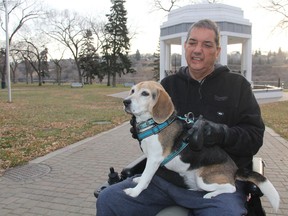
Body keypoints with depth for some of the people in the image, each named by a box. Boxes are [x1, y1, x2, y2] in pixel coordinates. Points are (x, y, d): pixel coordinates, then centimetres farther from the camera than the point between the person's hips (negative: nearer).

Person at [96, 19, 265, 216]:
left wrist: (223, 134, -22)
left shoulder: (237, 85, 3)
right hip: (166, 177, 3)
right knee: (108, 200, -7)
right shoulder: (168, 85, 11)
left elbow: (255, 135, -2)